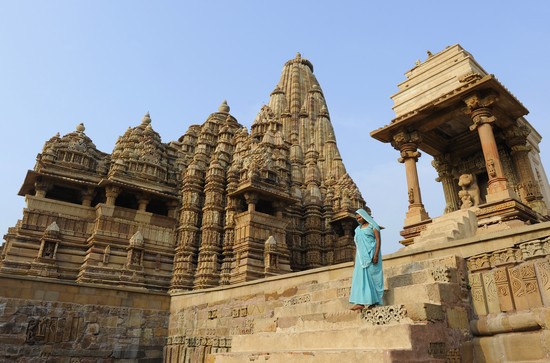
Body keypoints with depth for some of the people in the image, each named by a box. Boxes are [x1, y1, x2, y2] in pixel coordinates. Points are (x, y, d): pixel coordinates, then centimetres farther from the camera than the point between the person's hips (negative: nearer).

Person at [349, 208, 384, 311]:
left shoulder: (372, 225, 3)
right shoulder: (358, 229, 19)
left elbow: (378, 240, -6)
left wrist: (376, 254, -18)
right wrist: (356, 260, 13)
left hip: (371, 255, -5)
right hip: (361, 256, 5)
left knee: (372, 276, -7)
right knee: (361, 276, -5)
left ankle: (373, 301, -3)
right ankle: (361, 302, -11)